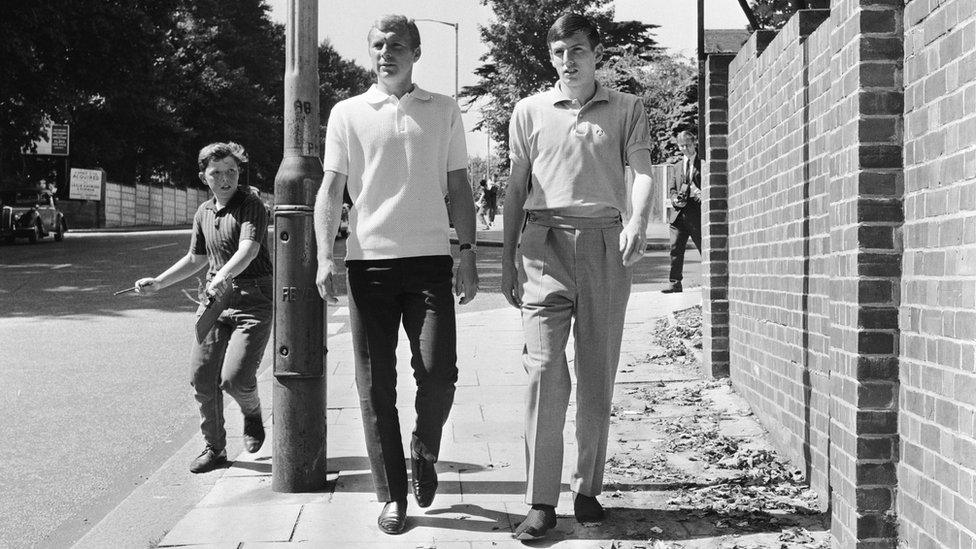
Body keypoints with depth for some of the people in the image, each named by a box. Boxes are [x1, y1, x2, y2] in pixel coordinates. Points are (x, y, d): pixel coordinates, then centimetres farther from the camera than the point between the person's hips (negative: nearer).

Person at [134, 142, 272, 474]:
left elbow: (249, 248, -25)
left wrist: (224, 275, -42)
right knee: (201, 375, 1)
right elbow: (196, 259, 26)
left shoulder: (251, 205, -8)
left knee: (235, 377, -16)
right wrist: (157, 283, 20)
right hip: (214, 297, 6)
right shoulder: (203, 213, 12)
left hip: (252, 300, -6)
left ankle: (252, 413, 21)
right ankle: (214, 448, 19)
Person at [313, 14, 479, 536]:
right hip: (369, 259, 0)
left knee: (438, 373, -8)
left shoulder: (443, 111, 11)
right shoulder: (348, 113, 9)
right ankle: (391, 496, 13)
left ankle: (424, 452, 23)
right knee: (375, 385, 1)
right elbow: (330, 189, 6)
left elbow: (458, 187, 12)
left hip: (429, 259, 0)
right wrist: (324, 256, -7)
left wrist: (468, 253, 3)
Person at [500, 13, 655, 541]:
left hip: (604, 244, 0)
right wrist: (507, 259, 12)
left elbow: (642, 172, -1)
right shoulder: (529, 111, 13)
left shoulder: (626, 109, 10)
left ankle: (587, 489, 15)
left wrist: (637, 222, -21)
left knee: (597, 374, 3)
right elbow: (516, 187, 15)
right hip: (545, 242, 0)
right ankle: (540, 501, -5)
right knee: (544, 367, -10)